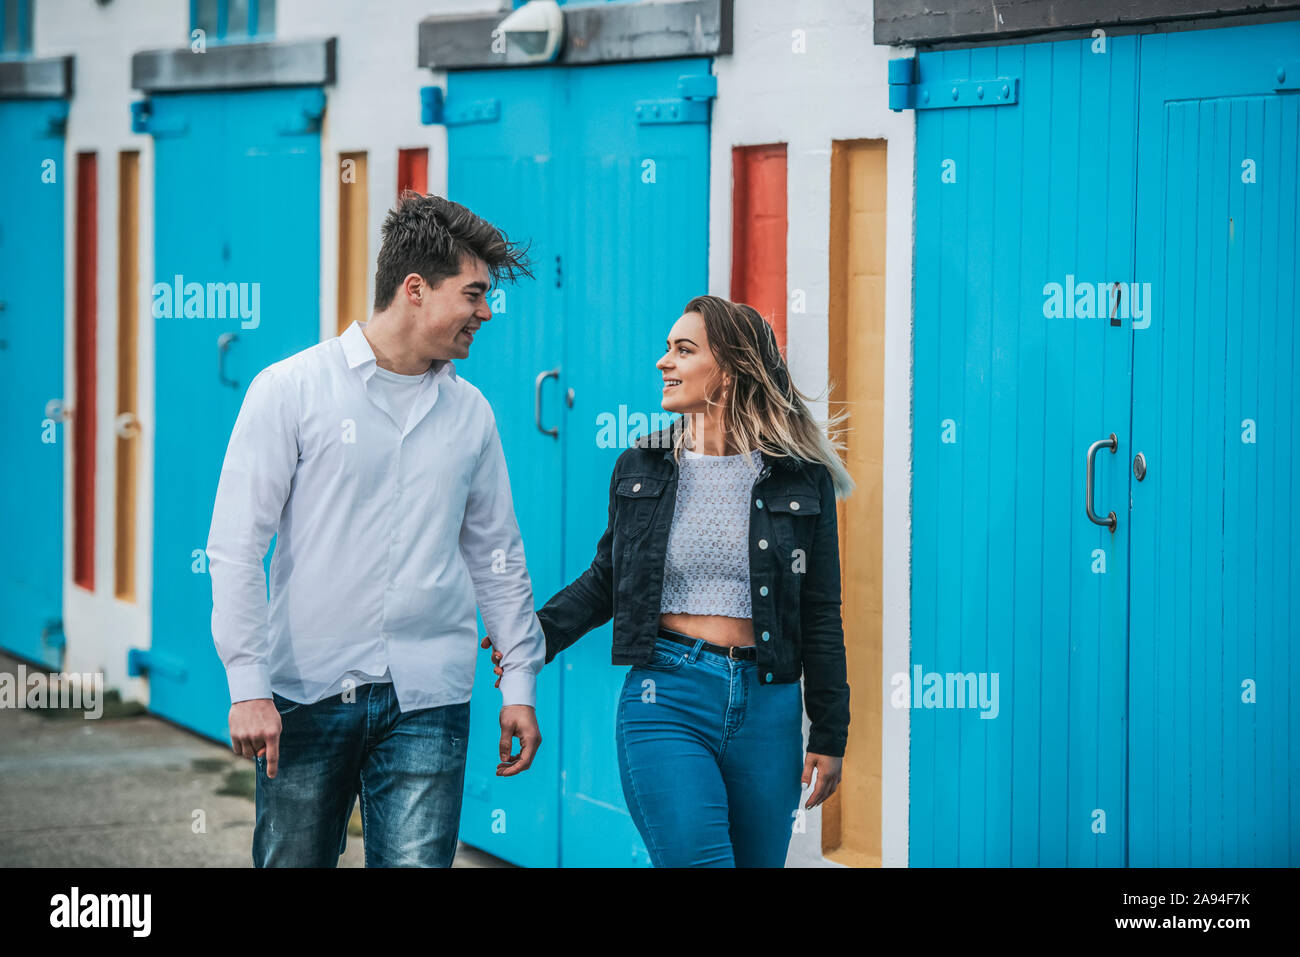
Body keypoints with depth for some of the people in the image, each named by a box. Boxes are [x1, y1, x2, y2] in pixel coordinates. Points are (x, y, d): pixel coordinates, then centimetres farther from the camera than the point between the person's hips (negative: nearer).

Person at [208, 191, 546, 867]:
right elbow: (236, 545, -5)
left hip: (426, 703, 3)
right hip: (308, 693, -2)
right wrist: (248, 686, -12)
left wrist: (520, 683, 14)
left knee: (416, 862, -7)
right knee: (291, 862, 4)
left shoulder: (469, 413, 11)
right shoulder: (292, 390, -2)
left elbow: (496, 557, 19)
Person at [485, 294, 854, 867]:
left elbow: (820, 616, 5)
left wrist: (829, 736, 4)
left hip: (767, 711, 1)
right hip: (666, 698, -1)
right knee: (697, 860, -16)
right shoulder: (641, 469, 7)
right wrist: (537, 636, 0)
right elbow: (605, 580, 15)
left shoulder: (800, 480, 2)